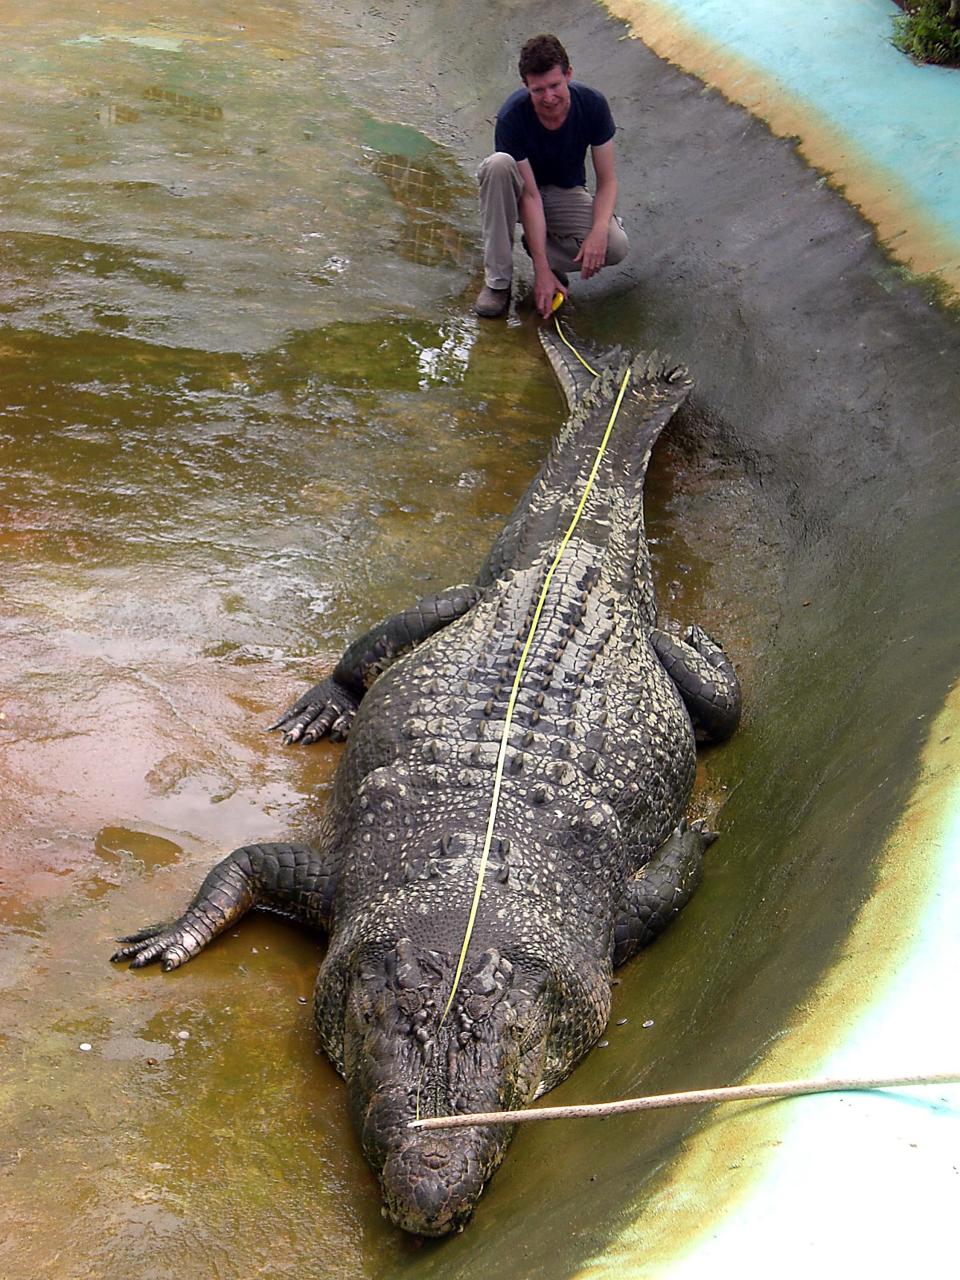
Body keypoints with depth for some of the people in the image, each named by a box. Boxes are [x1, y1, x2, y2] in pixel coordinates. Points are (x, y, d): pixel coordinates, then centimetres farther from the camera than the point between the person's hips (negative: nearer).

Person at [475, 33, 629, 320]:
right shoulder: (512, 116, -28)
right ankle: (497, 280, -26)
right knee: (498, 164, -38)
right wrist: (543, 271, -32)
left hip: (567, 194, 1)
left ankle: (537, 245, 1)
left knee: (615, 245, -29)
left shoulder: (592, 105, -21)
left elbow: (607, 179, -15)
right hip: (522, 193, -1)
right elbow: (530, 195, -29)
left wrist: (599, 231, -34)